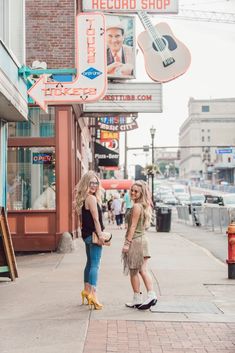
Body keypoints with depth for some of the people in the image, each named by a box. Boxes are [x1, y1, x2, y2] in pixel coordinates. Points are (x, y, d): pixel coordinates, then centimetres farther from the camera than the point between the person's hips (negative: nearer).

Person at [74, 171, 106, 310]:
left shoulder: (83, 199, 13)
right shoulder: (92, 198, -15)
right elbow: (96, 219, -18)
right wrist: (100, 235, -17)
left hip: (87, 234, 10)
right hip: (93, 234, -10)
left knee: (90, 262, 19)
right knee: (95, 264, -11)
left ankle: (87, 290, 29)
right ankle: (93, 293, -17)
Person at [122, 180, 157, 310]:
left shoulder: (136, 206, -16)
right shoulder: (144, 206, 12)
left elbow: (133, 226, -18)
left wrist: (127, 243, -16)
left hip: (135, 240, -9)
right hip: (142, 239, 9)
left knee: (134, 271, 3)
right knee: (143, 270, 8)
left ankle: (137, 299, 10)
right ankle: (151, 295, 0)